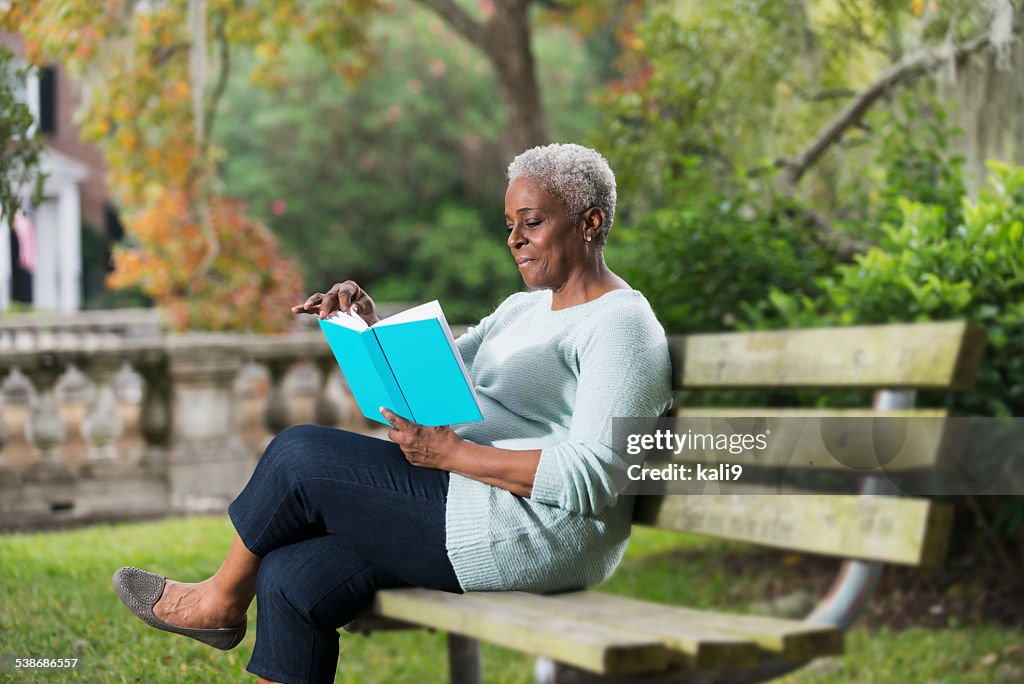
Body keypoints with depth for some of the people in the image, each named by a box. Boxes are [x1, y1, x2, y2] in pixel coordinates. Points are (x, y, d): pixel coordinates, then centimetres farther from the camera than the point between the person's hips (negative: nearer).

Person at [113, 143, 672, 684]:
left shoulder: (622, 326, -10)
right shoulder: (525, 308, 21)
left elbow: (594, 477, -21)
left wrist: (449, 452, -21)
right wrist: (370, 331, -1)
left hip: (535, 535, -9)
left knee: (298, 457, -9)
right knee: (294, 578, -6)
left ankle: (223, 599, 15)